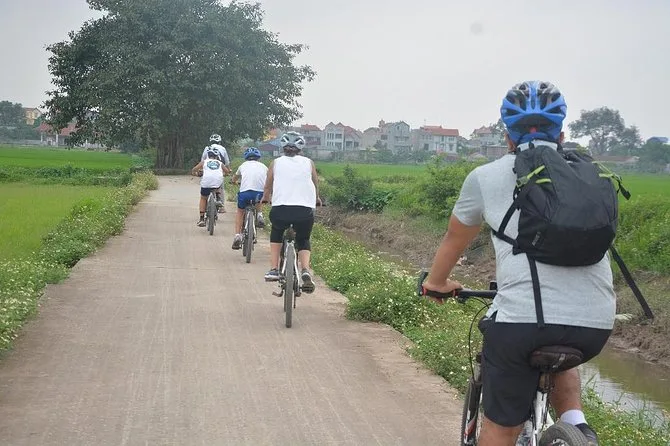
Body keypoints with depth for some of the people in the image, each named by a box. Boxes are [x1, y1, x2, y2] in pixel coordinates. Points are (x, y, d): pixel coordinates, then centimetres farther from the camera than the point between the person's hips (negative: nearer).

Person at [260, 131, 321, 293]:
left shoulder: (276, 163, 12)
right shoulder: (308, 163, 13)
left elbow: (268, 188, 21)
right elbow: (316, 186, 23)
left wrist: (265, 198, 43)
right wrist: (316, 200, 44)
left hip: (281, 209, 0)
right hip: (305, 210, 0)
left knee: (276, 234, 31)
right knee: (303, 241, 23)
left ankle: (273, 269, 18)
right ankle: (305, 270, -4)